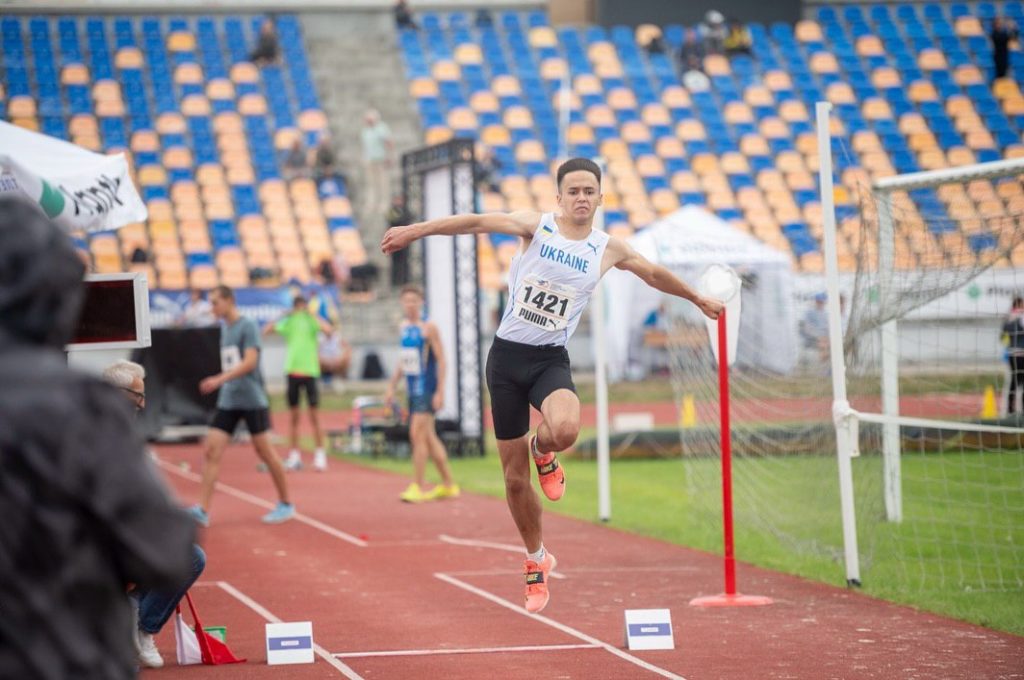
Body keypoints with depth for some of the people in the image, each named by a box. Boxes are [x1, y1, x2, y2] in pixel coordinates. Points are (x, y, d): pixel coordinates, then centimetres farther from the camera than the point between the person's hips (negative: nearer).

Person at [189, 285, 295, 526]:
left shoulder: (247, 326, -10)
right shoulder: (224, 327, 13)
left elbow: (250, 361, -21)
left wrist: (220, 379, -29)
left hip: (252, 400, -7)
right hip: (228, 401, 7)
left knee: (265, 452, 2)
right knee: (210, 451, -5)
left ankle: (285, 504, 16)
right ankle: (202, 510, -9)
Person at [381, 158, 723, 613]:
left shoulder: (609, 250, 4)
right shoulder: (535, 226, -2)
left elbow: (655, 274, 21)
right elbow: (477, 222, -9)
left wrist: (698, 299, 32)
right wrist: (415, 230, -17)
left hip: (551, 359, 0)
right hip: (507, 355, 0)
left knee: (565, 429, -35)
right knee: (514, 478, 3)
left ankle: (542, 452, 5)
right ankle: (536, 562, 25)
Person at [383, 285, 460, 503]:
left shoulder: (428, 328, -10)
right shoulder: (404, 327, 12)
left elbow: (441, 360, -13)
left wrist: (440, 392, -18)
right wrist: (392, 387, 19)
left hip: (427, 390, -8)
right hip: (413, 390, 8)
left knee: (417, 435, -13)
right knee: (428, 437, 12)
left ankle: (418, 487, -9)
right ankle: (448, 484, 20)